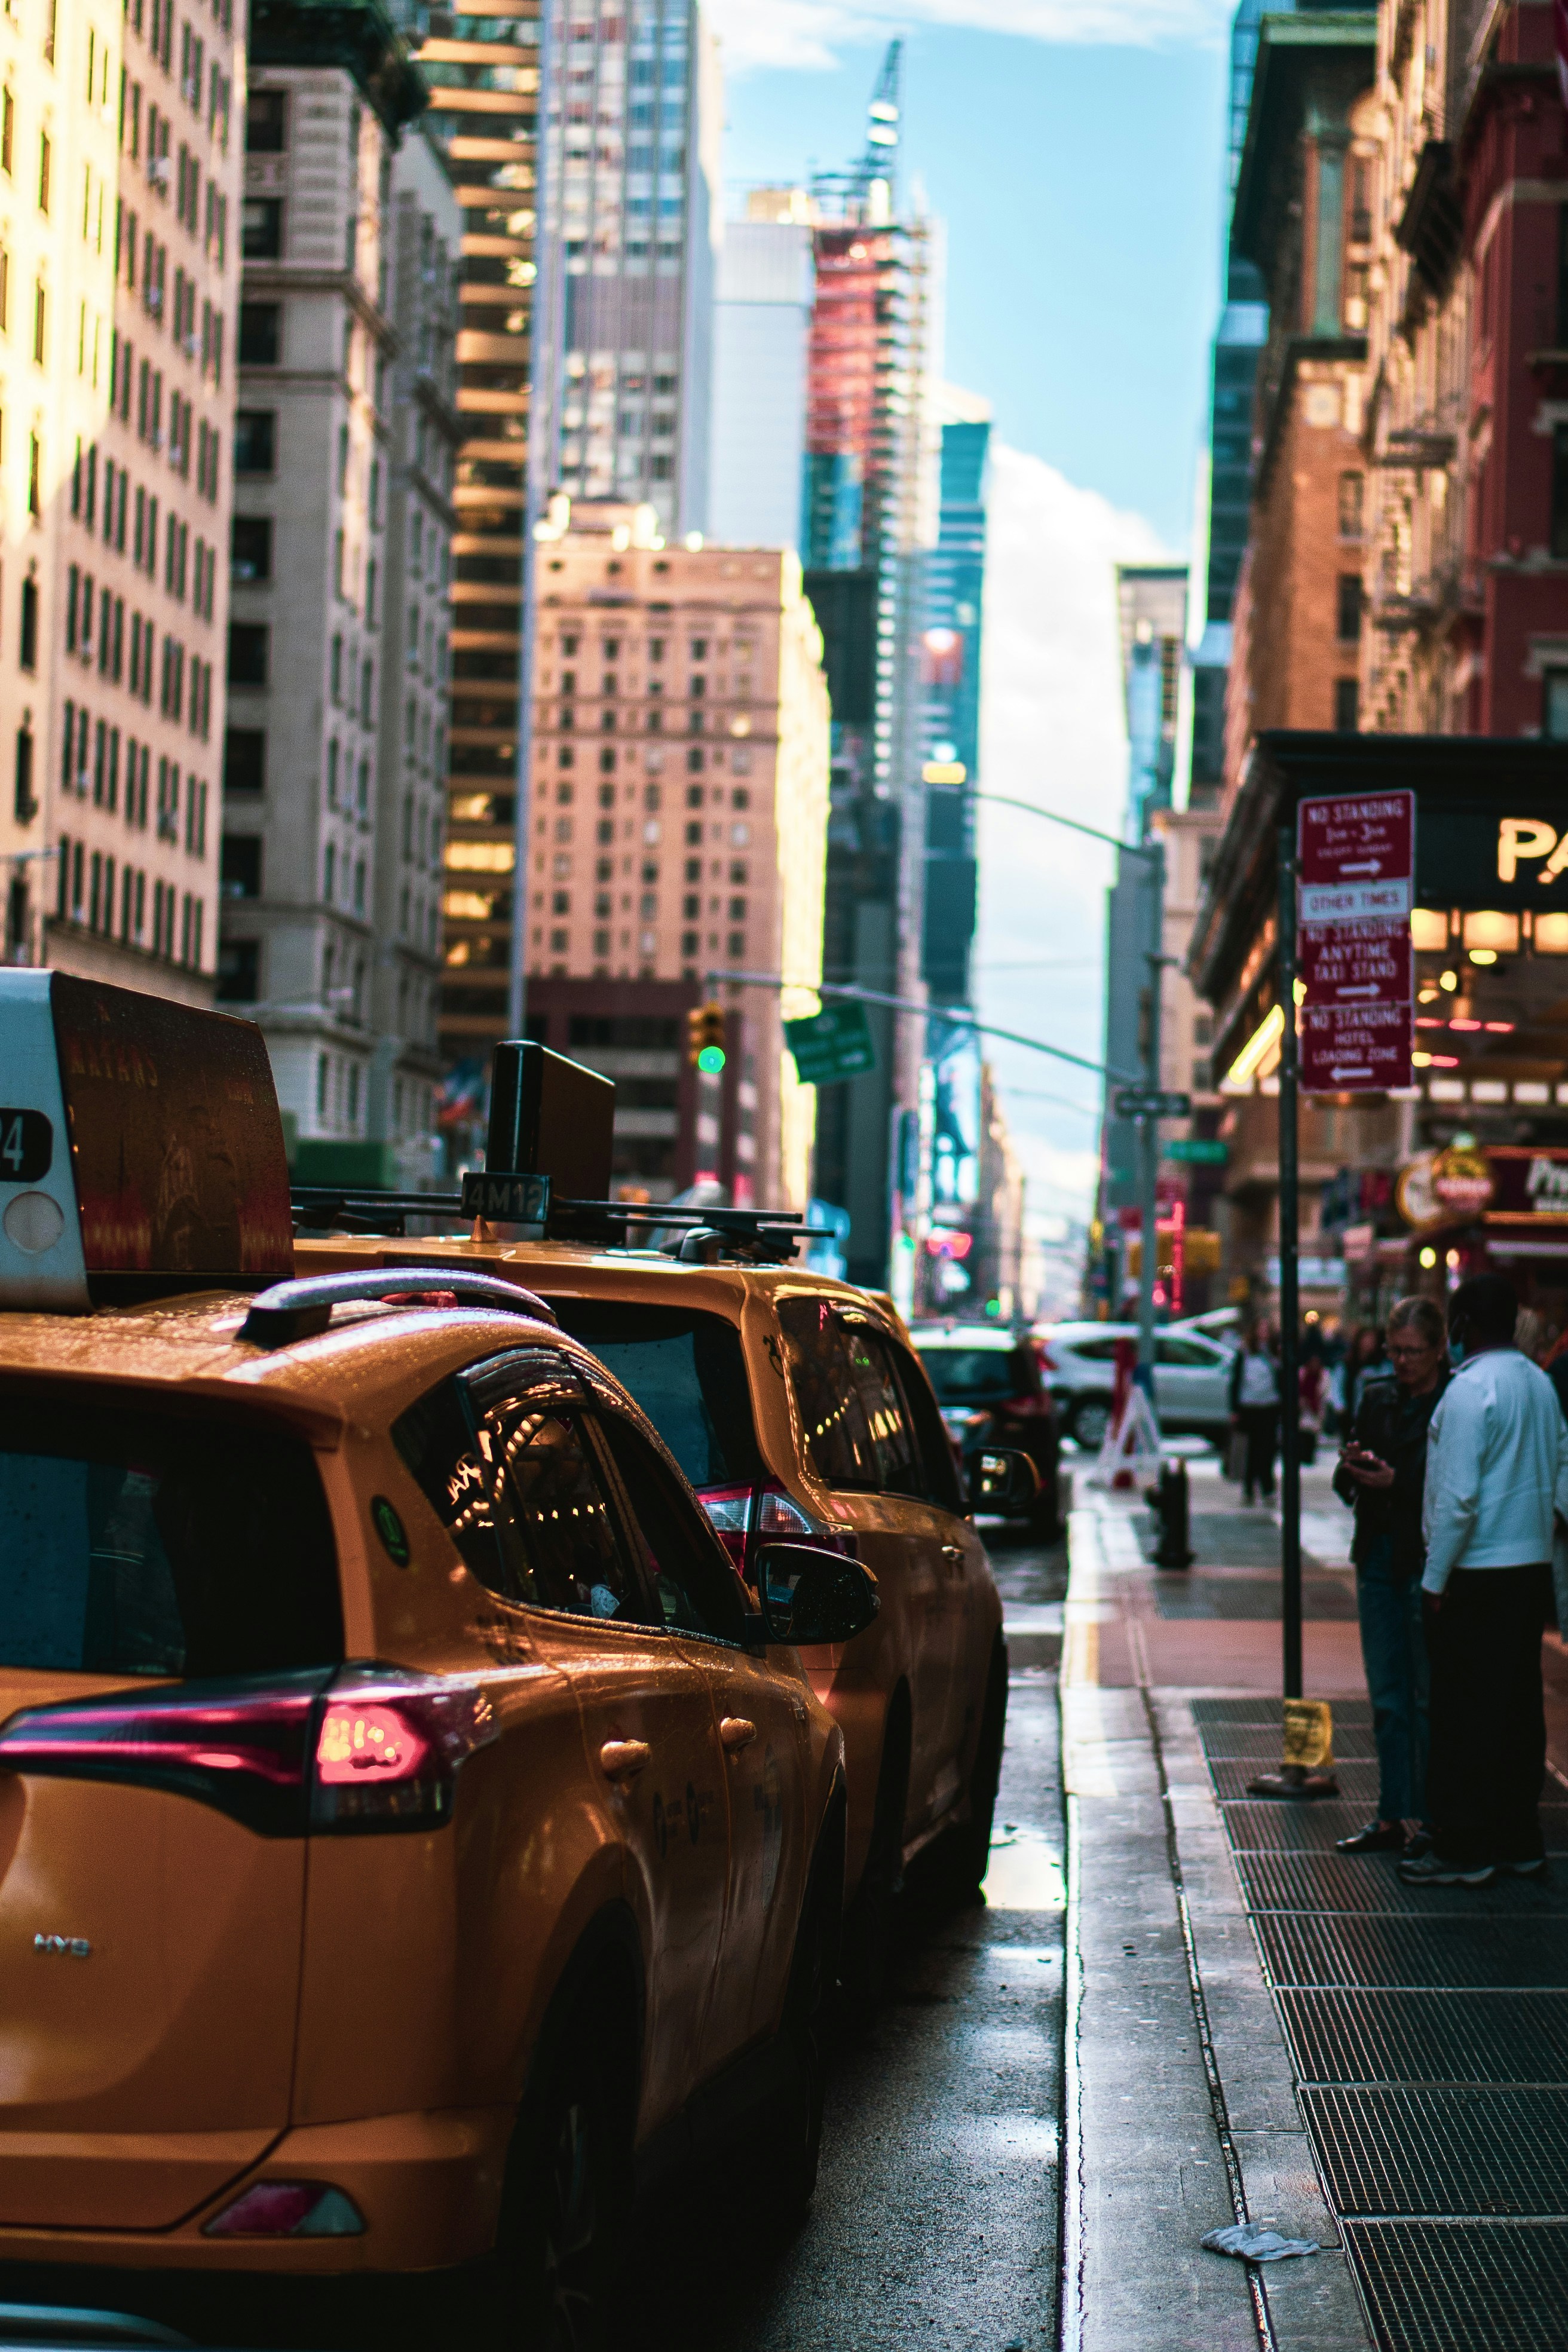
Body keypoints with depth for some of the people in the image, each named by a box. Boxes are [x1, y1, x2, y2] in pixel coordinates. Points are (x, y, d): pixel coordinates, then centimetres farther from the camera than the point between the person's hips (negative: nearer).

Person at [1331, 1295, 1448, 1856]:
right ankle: (1393, 1818, 15)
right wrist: (1351, 1469, -6)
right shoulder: (1377, 1400, 12)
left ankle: (1429, 1819, 5)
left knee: (1430, 1697, -1)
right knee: (1387, 1698, 10)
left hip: (1427, 1562, -6)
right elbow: (1347, 1488, 15)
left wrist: (1397, 1482, -20)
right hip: (1378, 1559, 6)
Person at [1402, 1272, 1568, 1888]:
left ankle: (1464, 1849, 1)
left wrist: (1435, 1579, -13)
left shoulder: (1470, 1389, -16)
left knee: (1463, 1715, -2)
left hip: (1479, 1573, -8)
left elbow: (1458, 1496, -18)